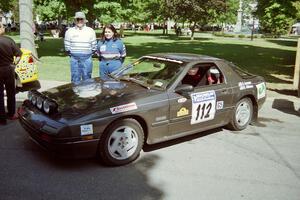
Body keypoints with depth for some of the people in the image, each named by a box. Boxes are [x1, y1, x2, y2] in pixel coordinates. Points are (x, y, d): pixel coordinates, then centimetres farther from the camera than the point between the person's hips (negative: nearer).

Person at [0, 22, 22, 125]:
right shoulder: (9, 40, -7)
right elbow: (19, 54, -6)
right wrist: (14, 63, 6)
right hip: (9, 69, 3)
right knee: (11, 93, 18)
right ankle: (11, 114, 30)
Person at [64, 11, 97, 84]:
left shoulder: (91, 31, 4)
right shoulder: (69, 31, 4)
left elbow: (94, 46, 9)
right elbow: (67, 46, 9)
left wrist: (90, 54, 7)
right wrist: (71, 54, 7)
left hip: (87, 58, 0)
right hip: (74, 58, 0)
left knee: (87, 78, 6)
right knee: (75, 78, 6)